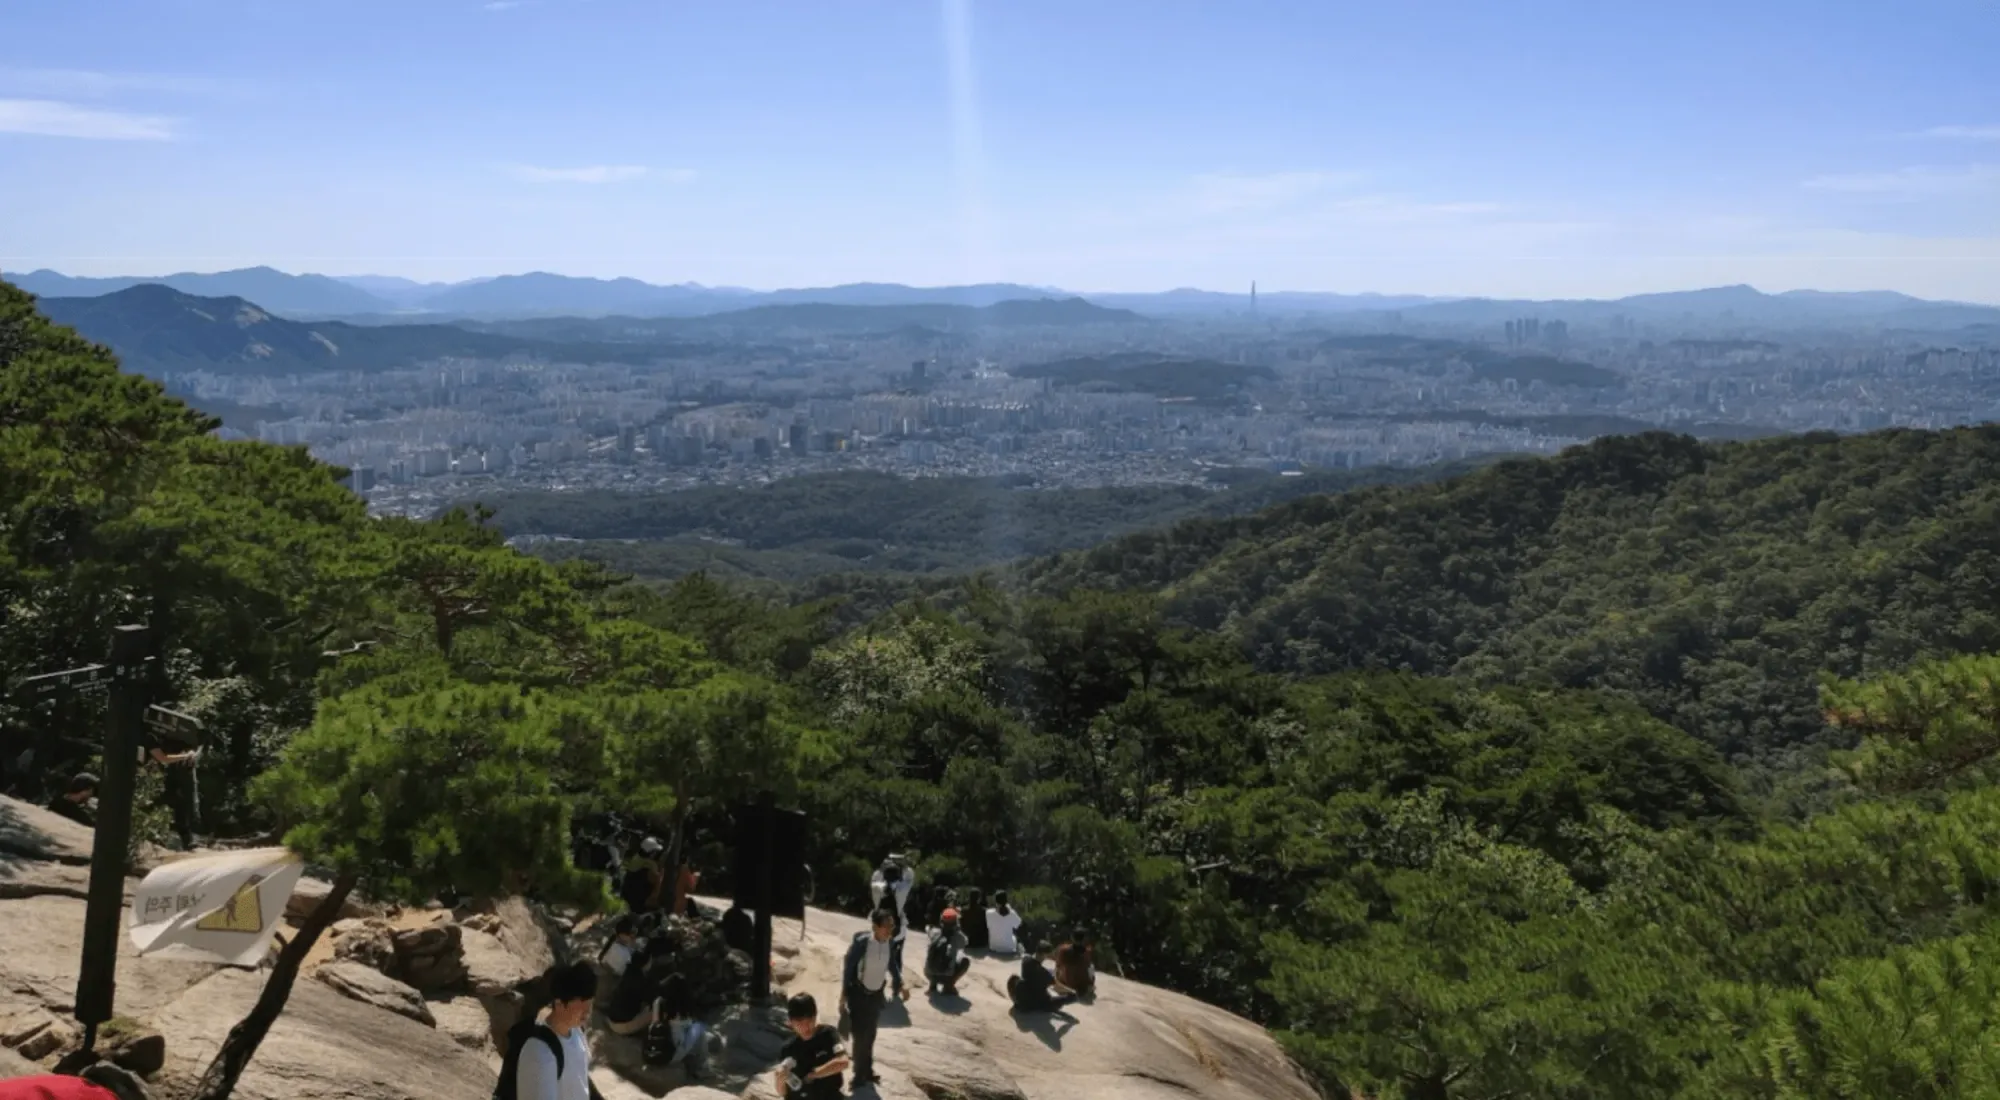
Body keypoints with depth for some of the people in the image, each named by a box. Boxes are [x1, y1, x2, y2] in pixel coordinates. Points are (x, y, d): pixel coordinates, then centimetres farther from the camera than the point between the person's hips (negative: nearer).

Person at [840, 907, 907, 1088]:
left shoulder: (891, 943, -11)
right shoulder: (861, 942, -26)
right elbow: (848, 968, -17)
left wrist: (900, 986, 1)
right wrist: (843, 996, -14)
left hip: (877, 994, 5)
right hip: (859, 993, -5)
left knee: (871, 1034, 18)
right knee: (861, 1035, -1)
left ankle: (867, 1071, 35)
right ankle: (860, 1075, 18)